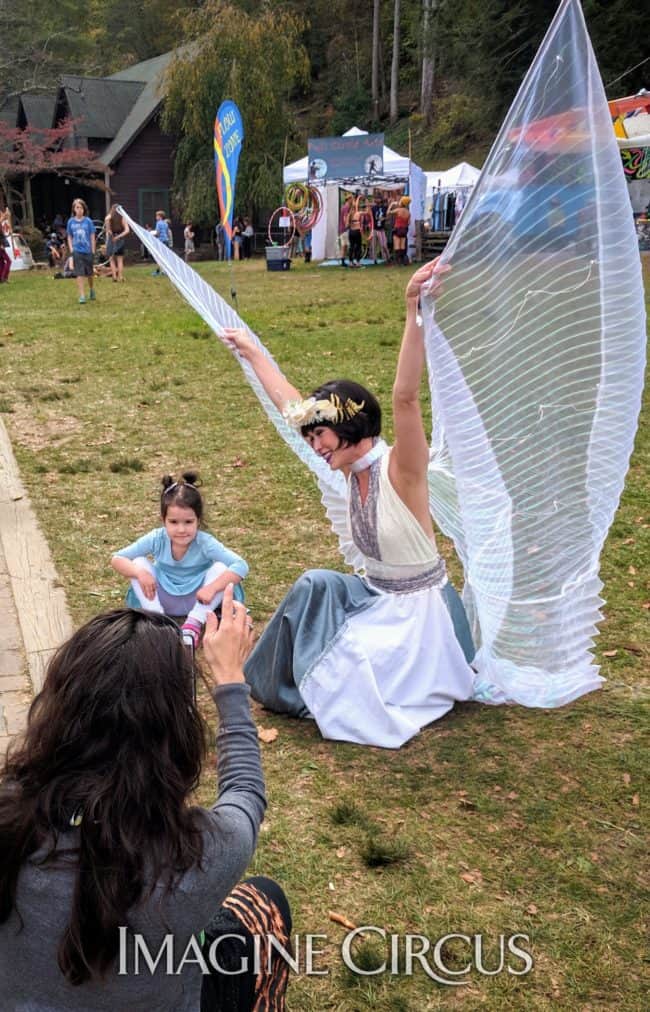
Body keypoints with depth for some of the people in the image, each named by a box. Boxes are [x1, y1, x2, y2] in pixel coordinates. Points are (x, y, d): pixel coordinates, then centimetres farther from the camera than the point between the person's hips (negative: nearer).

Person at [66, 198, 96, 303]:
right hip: (77, 251, 0)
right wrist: (71, 249, -1)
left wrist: (93, 251, -2)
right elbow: (69, 237, 9)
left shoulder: (88, 221, -3)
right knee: (79, 274, -6)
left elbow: (92, 236, 1)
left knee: (90, 273, 14)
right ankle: (82, 296, -6)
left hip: (88, 250, 0)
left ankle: (91, 291, 38)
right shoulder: (71, 221, 1)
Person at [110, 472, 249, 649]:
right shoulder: (156, 539, -20)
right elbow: (117, 559, -16)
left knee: (220, 568, -27)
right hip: (163, 599, 1)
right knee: (139, 563, -20)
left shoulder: (205, 543, -25)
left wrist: (212, 588, -42)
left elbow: (241, 566, -33)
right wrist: (139, 572, -35)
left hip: (197, 601, -1)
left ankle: (193, 626, -25)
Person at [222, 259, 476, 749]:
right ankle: (286, 687, 6)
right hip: (375, 597, 7)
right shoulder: (353, 466, -2)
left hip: (418, 610, -7)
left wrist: (414, 310, -54)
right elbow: (293, 406, 7)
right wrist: (253, 352, 15)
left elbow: (406, 397, -41)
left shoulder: (400, 470, -23)